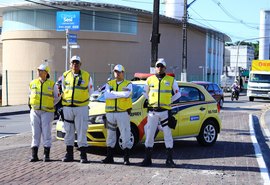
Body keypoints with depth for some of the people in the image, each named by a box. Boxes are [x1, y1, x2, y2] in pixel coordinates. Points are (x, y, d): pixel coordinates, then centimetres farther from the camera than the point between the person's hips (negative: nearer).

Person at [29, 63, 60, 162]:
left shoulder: (52, 84, -1)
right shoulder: (33, 83, 7)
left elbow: (57, 97, 11)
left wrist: (50, 105, 6)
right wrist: (31, 105, 15)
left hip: (47, 112, -2)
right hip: (35, 112, 3)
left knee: (46, 133, -3)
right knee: (35, 133, 3)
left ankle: (46, 155, 4)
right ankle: (34, 155, 6)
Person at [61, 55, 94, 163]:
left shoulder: (86, 76, 1)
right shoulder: (65, 75, 6)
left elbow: (90, 91, 14)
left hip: (81, 107, -2)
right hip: (67, 107, 2)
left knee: (81, 131, -4)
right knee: (69, 131, 8)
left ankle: (83, 155, -1)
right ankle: (69, 154, 16)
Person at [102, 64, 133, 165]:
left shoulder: (128, 84, 4)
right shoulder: (109, 84, 12)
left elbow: (127, 94, -18)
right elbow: (106, 95, -8)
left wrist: (113, 93, -11)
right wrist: (121, 94, -10)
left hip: (123, 112, -3)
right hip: (110, 112, 3)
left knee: (126, 135, -4)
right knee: (110, 135, 10)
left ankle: (126, 158, 1)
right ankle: (109, 157, 19)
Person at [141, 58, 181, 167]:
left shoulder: (171, 80, 4)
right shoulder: (150, 79, 8)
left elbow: (177, 94, 13)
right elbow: (145, 93, 22)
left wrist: (168, 101, 5)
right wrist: (151, 101, 10)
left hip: (165, 111, -1)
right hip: (152, 112, 2)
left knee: (168, 135, 0)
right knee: (149, 135, 3)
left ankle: (169, 160, 8)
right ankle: (147, 159, 12)